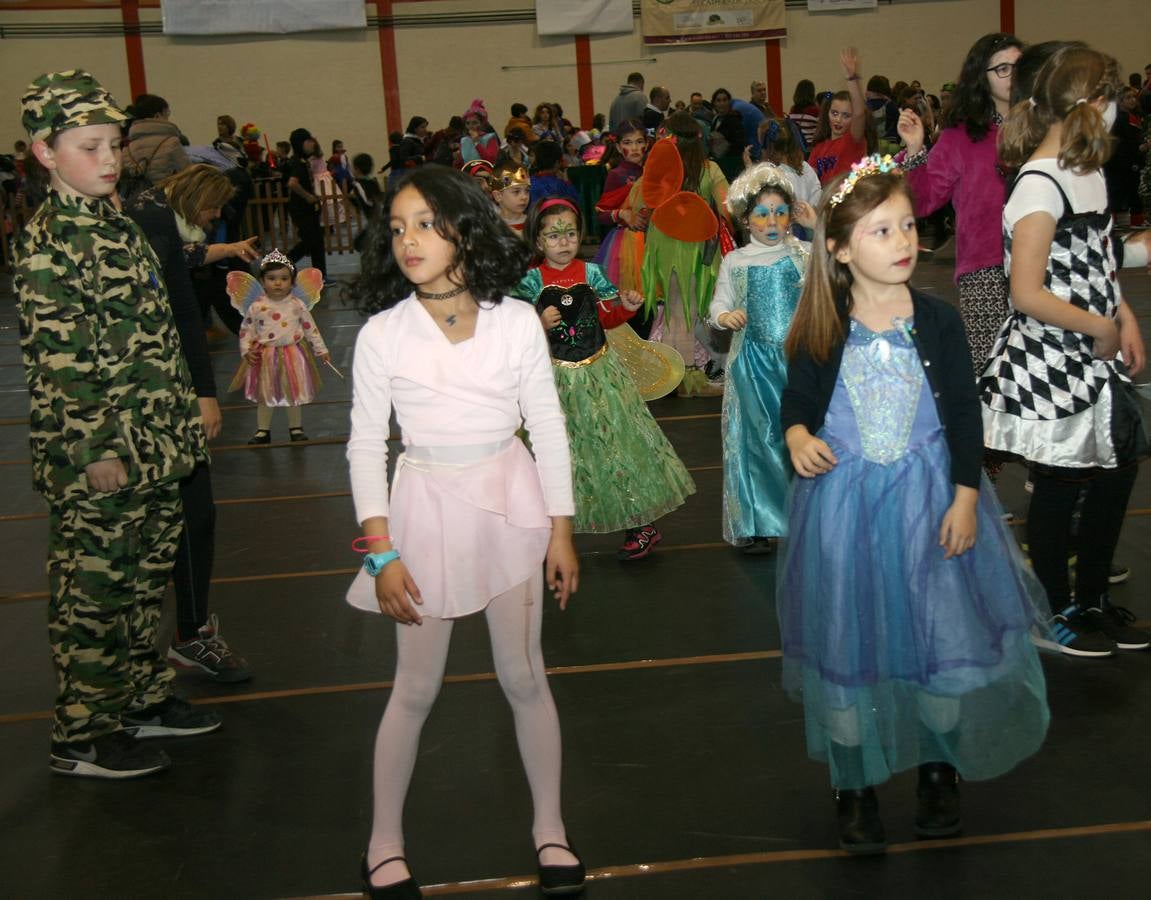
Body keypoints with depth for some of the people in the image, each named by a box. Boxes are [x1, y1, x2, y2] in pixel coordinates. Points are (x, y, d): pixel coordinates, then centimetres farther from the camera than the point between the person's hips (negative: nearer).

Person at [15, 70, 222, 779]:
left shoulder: (119, 227, 12)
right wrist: (95, 453, -20)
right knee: (94, 590, 2)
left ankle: (144, 698, 33)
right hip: (98, 458, -8)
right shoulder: (47, 244, -14)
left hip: (155, 447, 8)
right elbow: (60, 360, -18)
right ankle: (83, 738, 14)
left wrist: (182, 422, 16)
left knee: (148, 575, 17)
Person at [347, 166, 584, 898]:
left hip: (510, 500, 1)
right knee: (417, 686, 8)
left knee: (524, 676, 10)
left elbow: (548, 427, 0)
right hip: (426, 505, 0)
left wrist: (561, 531, 1)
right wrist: (381, 552, -8)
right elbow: (367, 444, -4)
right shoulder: (382, 334, -9)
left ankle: (550, 826, 28)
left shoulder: (516, 321, -8)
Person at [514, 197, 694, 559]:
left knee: (618, 439, 3)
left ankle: (639, 525, 13)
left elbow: (608, 316, 11)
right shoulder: (531, 281, -5)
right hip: (555, 377, -1)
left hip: (599, 372, 2)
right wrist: (539, 324, -24)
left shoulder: (591, 273, 1)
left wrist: (626, 306, -8)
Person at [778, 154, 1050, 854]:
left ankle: (940, 770, 30)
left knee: (943, 631, 6)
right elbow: (796, 401, 5)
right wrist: (797, 436, -17)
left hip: (930, 500, 1)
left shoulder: (938, 321, -5)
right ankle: (856, 785, 24)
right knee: (851, 637, 7)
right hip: (844, 504, 0)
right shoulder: (822, 332, -6)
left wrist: (966, 498, -5)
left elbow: (965, 417, -1)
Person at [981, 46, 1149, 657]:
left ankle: (1091, 602, 32)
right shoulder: (1040, 185, -19)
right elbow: (1028, 293, -24)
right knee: (1058, 490, 5)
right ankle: (1053, 614, 23)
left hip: (1093, 362, 9)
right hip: (1050, 366, -9)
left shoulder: (1088, 172, 9)